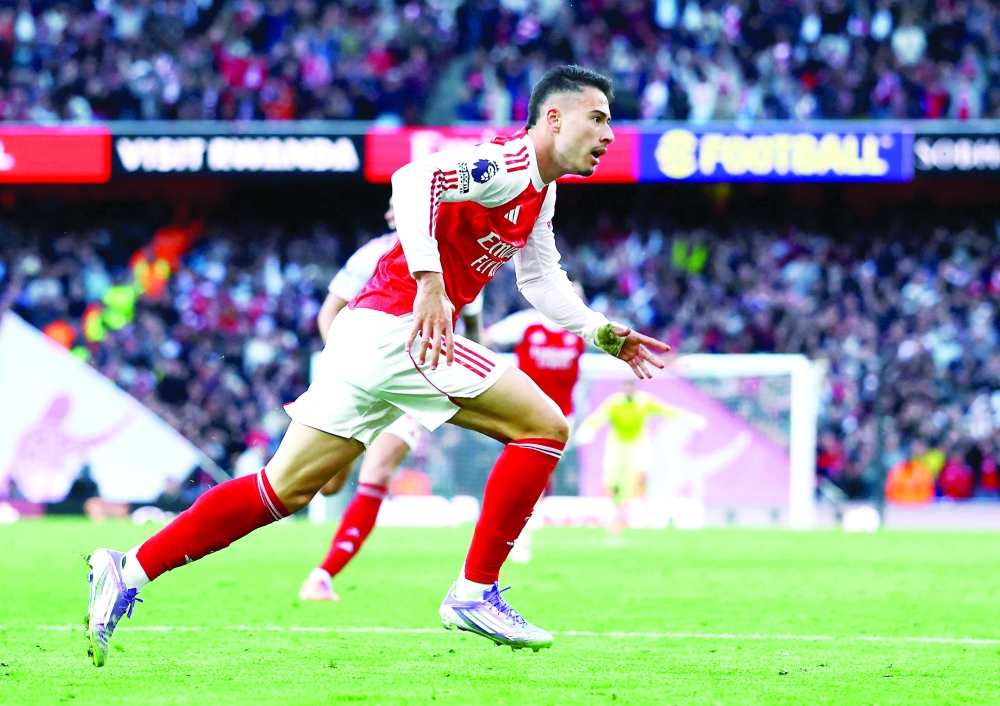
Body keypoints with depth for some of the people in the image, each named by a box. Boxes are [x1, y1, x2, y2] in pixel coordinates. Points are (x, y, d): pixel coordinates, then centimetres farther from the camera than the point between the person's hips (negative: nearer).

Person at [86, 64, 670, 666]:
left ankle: (130, 570, 2)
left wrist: (603, 333, 26)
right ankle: (475, 594, -4)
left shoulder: (541, 192, 21)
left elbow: (541, 281, 34)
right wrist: (429, 282, -34)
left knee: (286, 489, 7)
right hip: (402, 324, -9)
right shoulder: (511, 162, -10)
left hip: (371, 328, 9)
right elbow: (415, 180, -25)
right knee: (545, 427, -5)